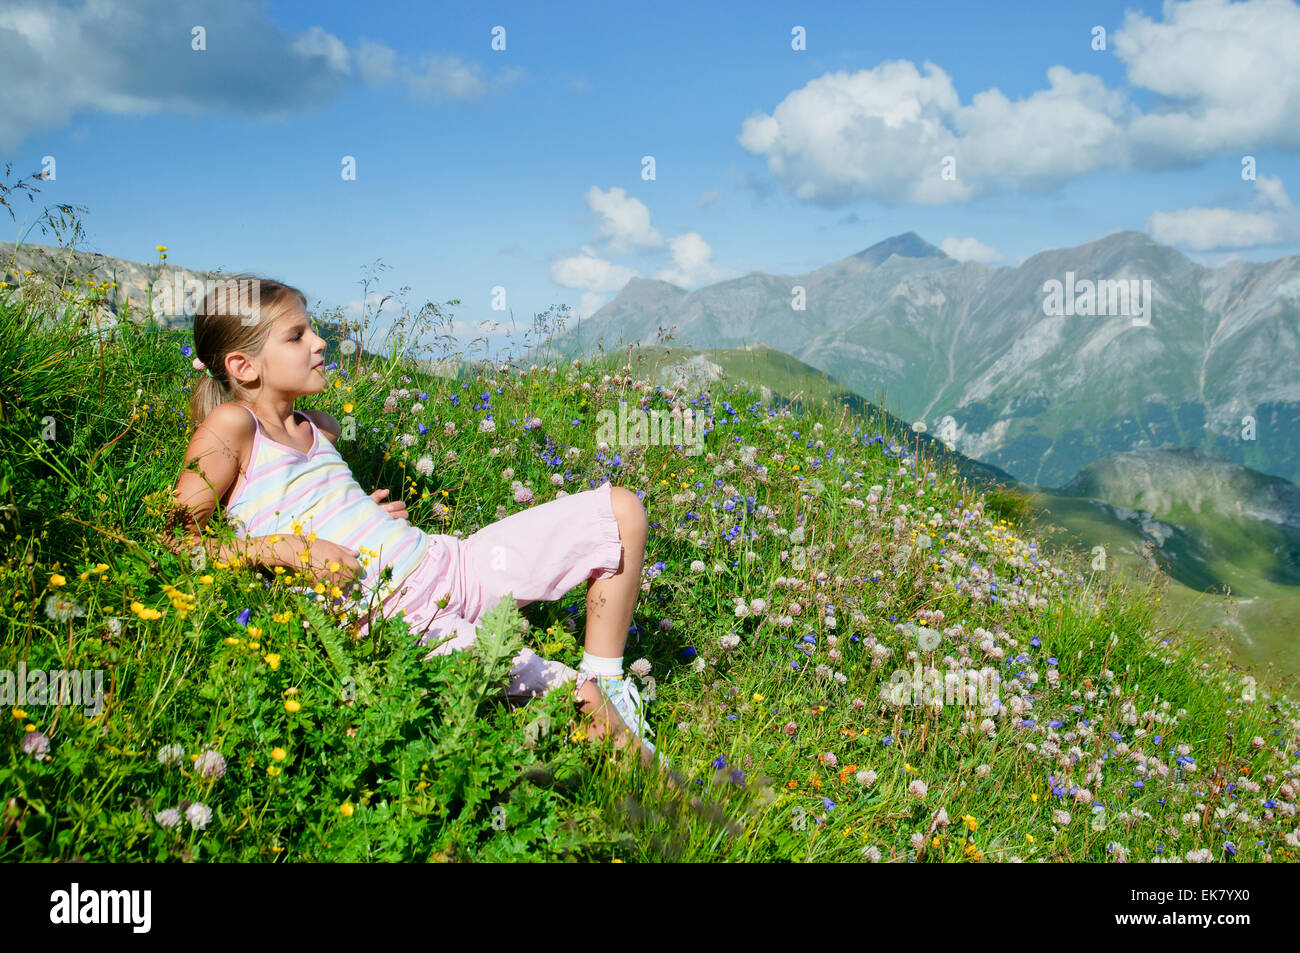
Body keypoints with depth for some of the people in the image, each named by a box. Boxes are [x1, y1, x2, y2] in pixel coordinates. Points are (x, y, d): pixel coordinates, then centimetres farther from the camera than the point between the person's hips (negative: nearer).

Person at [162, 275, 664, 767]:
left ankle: (604, 688, 7)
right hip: (403, 618, -8)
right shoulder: (232, 425, -7)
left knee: (622, 510, 2)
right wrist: (291, 549, -18)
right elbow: (177, 544, -10)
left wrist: (357, 514, 9)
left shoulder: (319, 429, 13)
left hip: (449, 562, 8)